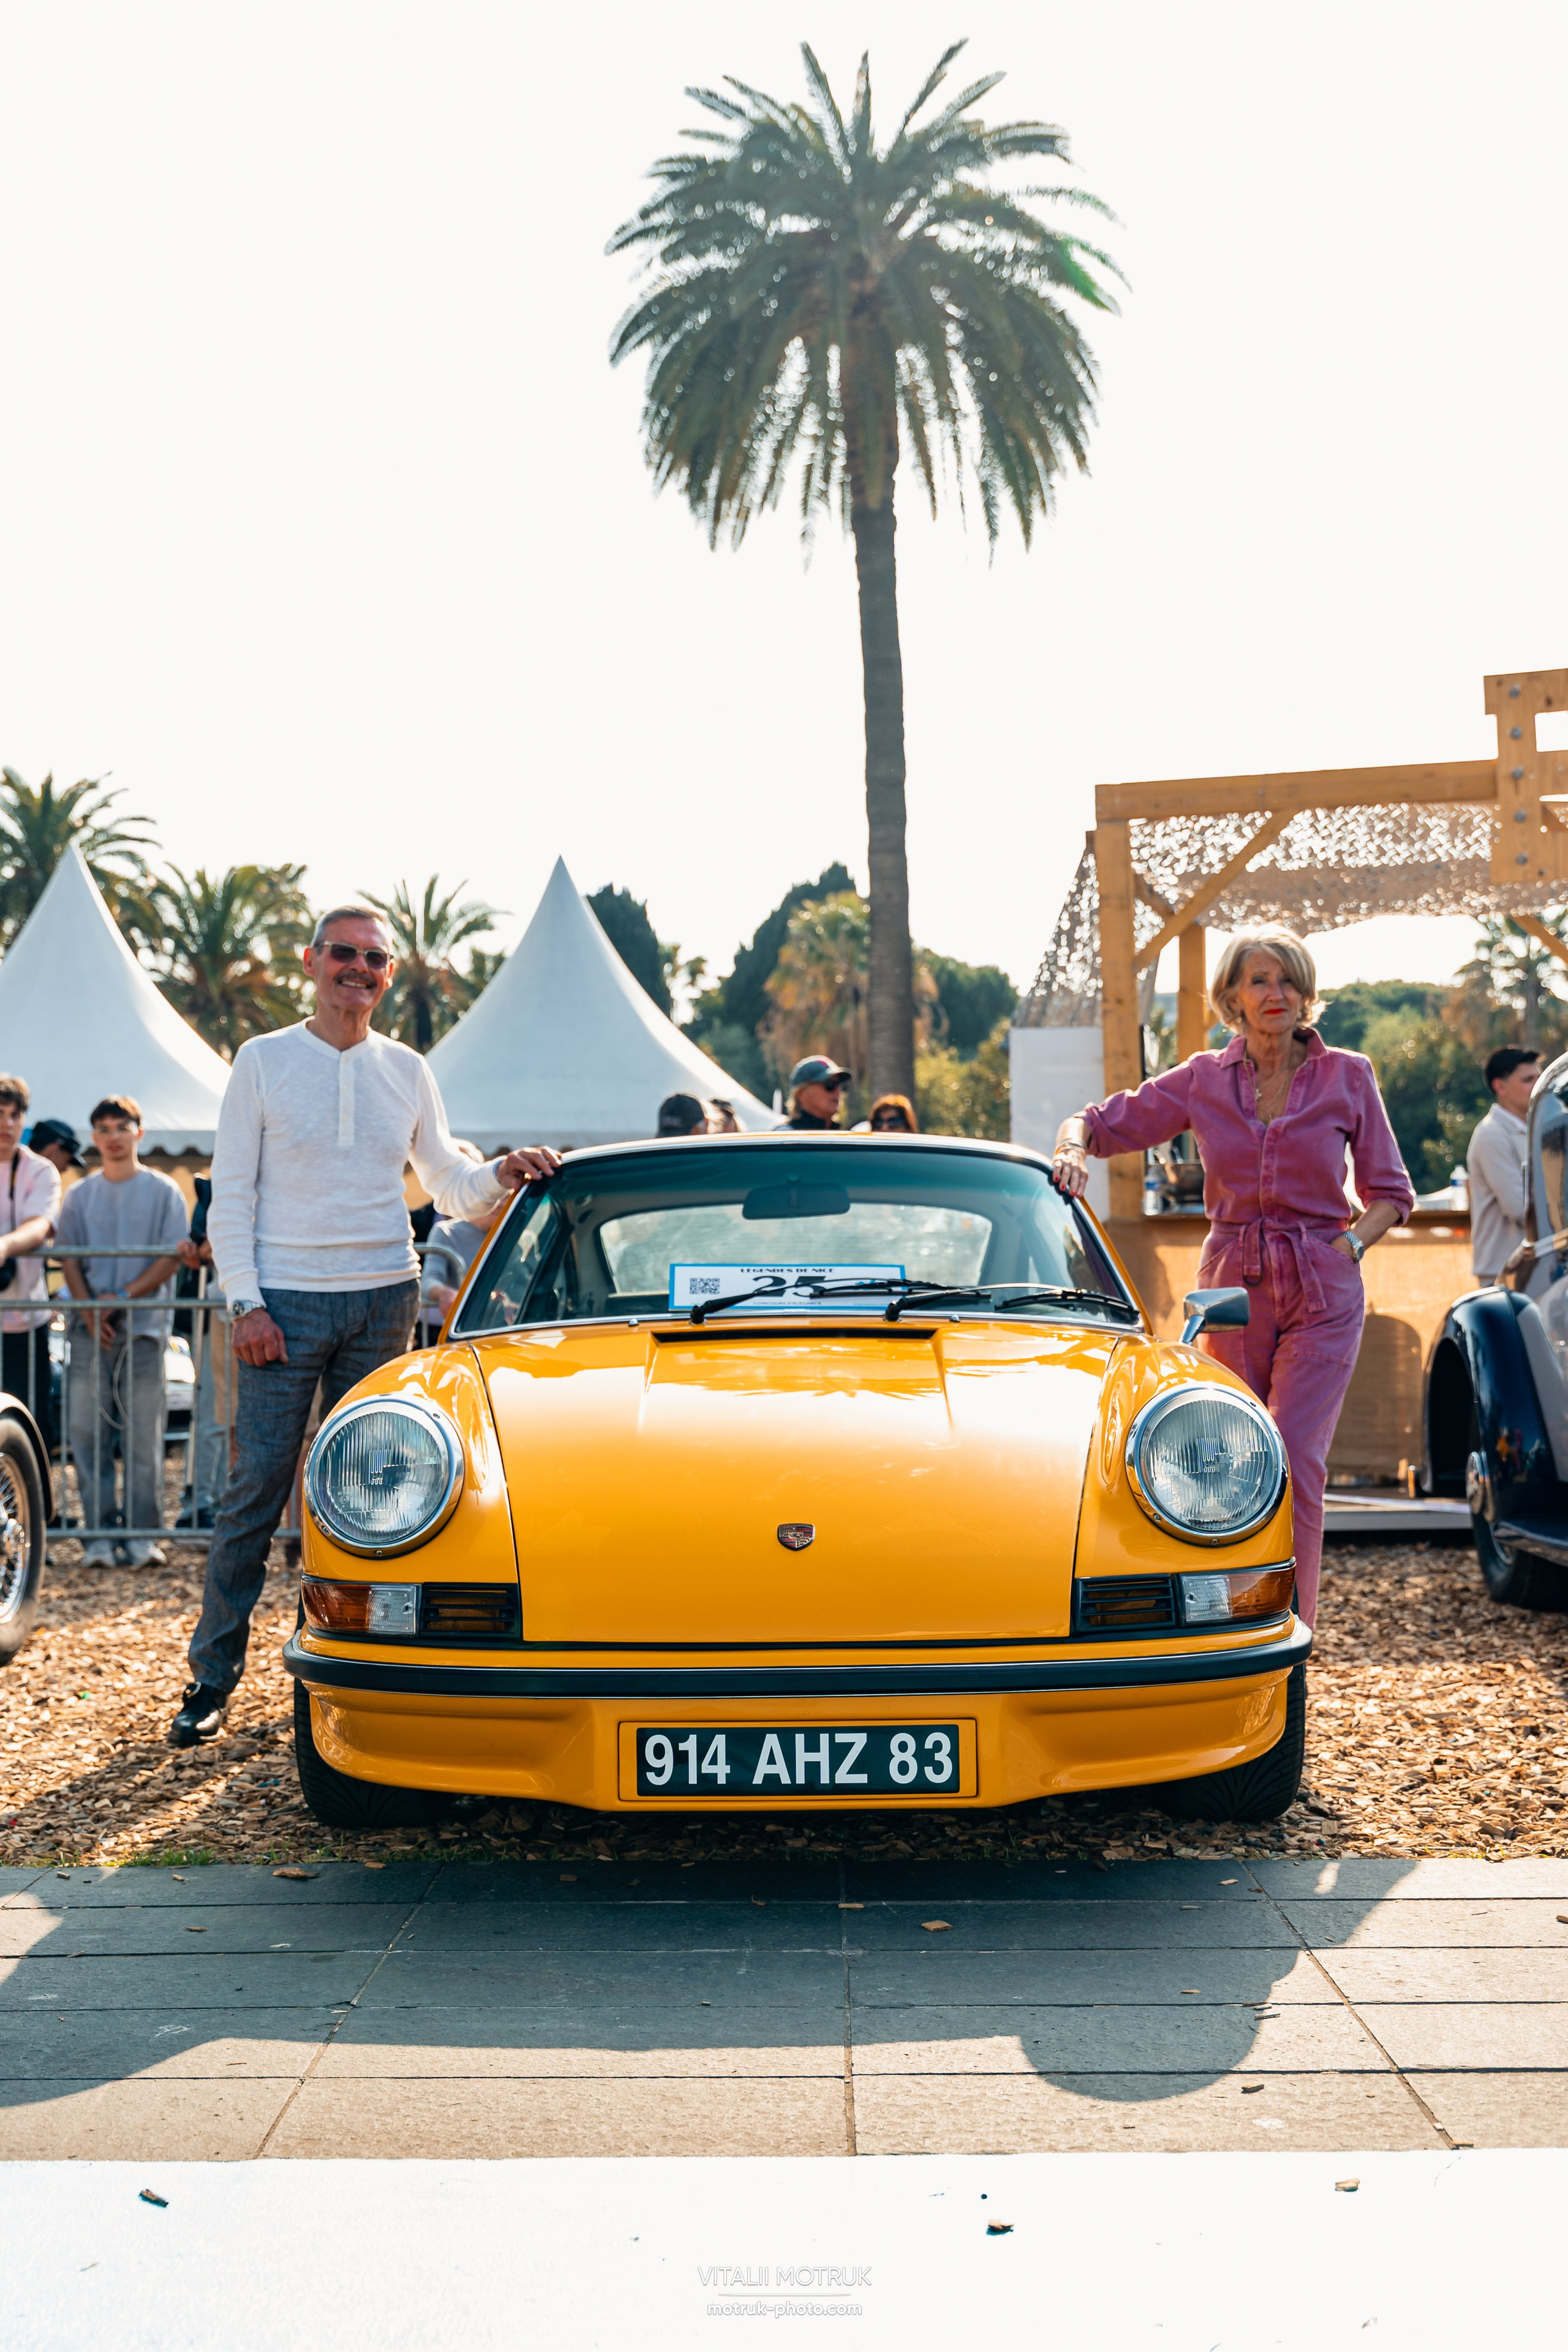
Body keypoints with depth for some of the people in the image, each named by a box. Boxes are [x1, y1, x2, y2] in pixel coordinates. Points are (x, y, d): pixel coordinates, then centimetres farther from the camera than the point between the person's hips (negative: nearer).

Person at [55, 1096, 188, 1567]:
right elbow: (69, 1258, 8)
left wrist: (124, 1297, -10)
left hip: (143, 1328, -2)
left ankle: (143, 1536, 2)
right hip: (91, 1330, 2)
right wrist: (90, 1311, -7)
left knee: (144, 1437, -3)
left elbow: (172, 1257, 0)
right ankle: (98, 1534, 3)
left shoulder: (163, 1191, 5)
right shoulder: (80, 1195, 13)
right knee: (87, 1434, -2)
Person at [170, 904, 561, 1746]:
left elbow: (447, 1184, 17)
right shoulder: (263, 1061, 2)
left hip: (384, 1298, 3)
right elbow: (230, 1195, 0)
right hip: (286, 1299, -3)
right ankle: (212, 1676, 1)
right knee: (255, 1488, -6)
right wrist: (245, 1301, -9)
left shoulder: (407, 1071, 11)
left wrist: (502, 1174, -4)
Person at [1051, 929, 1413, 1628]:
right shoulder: (1202, 1080, 4)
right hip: (1233, 1288, 2)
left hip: (1321, 1291, -2)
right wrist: (1074, 1147, -13)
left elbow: (1390, 1192, 8)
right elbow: (1104, 1122, 9)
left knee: (1293, 1460, -13)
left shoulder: (1347, 1077, 1)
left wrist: (1347, 1245, -9)